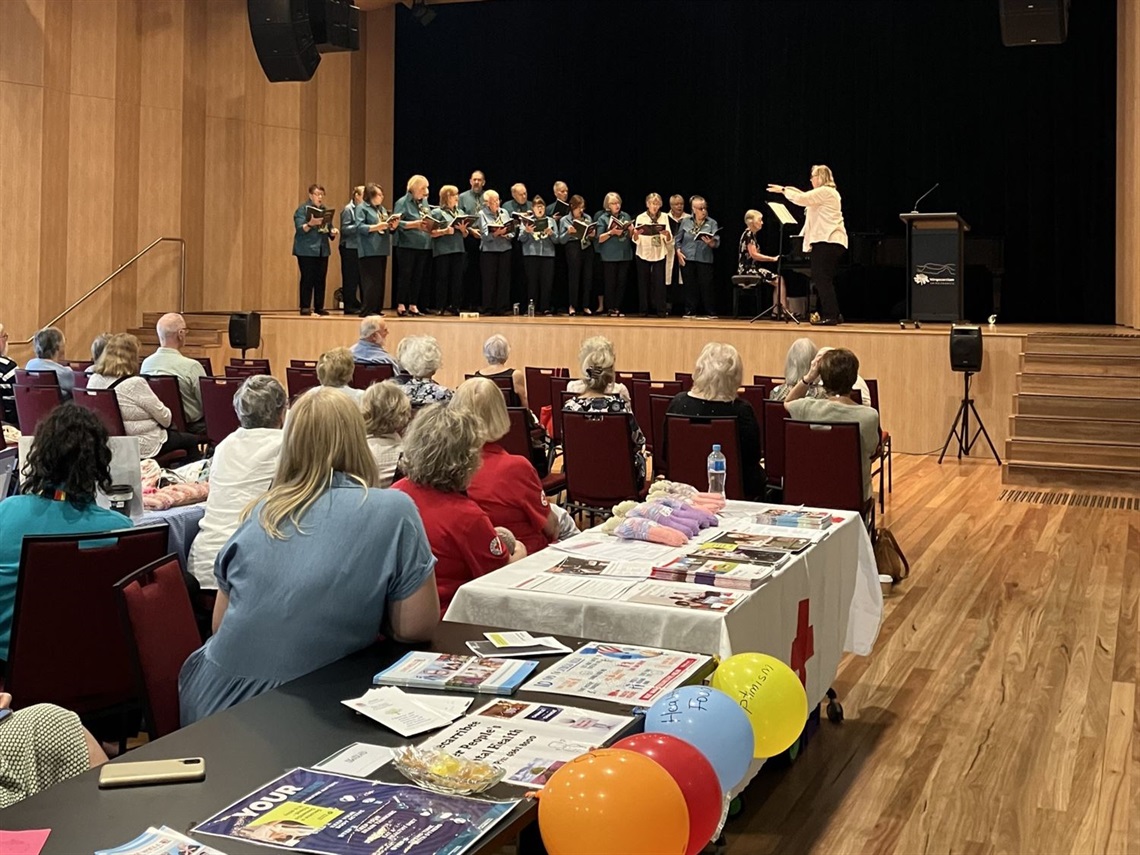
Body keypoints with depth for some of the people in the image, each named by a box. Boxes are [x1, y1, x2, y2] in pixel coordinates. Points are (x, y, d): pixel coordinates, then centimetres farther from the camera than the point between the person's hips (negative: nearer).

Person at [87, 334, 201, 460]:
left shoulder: (94, 380, -4)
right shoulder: (135, 384, -25)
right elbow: (165, 419, -17)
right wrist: (168, 414, 7)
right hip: (142, 446, -8)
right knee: (192, 440, 15)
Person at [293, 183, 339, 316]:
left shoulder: (325, 210, 15)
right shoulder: (302, 209, -3)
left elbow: (329, 228, 18)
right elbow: (300, 229, -12)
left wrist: (333, 231, -5)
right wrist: (311, 224, -30)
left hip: (322, 250, 5)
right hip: (306, 250, -5)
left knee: (321, 279, 3)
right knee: (307, 279, -6)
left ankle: (319, 307, 8)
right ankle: (305, 307, -2)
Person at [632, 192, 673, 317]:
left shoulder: (664, 218, 7)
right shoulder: (640, 218, 4)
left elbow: (669, 240, 3)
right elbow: (636, 240, 0)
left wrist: (667, 235, -19)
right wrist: (636, 235, -22)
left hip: (659, 254, 0)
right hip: (643, 253, 0)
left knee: (659, 282, -6)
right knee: (644, 282, -1)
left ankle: (660, 310, -4)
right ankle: (644, 310, 5)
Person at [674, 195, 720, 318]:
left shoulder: (712, 223, 3)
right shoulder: (686, 222, 8)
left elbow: (717, 242, -7)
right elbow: (678, 239, 12)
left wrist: (710, 242, -28)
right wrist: (678, 251, -2)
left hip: (705, 259, -2)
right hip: (687, 259, 2)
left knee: (706, 285, -3)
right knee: (690, 286, 5)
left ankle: (711, 313, 4)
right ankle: (690, 311, 13)